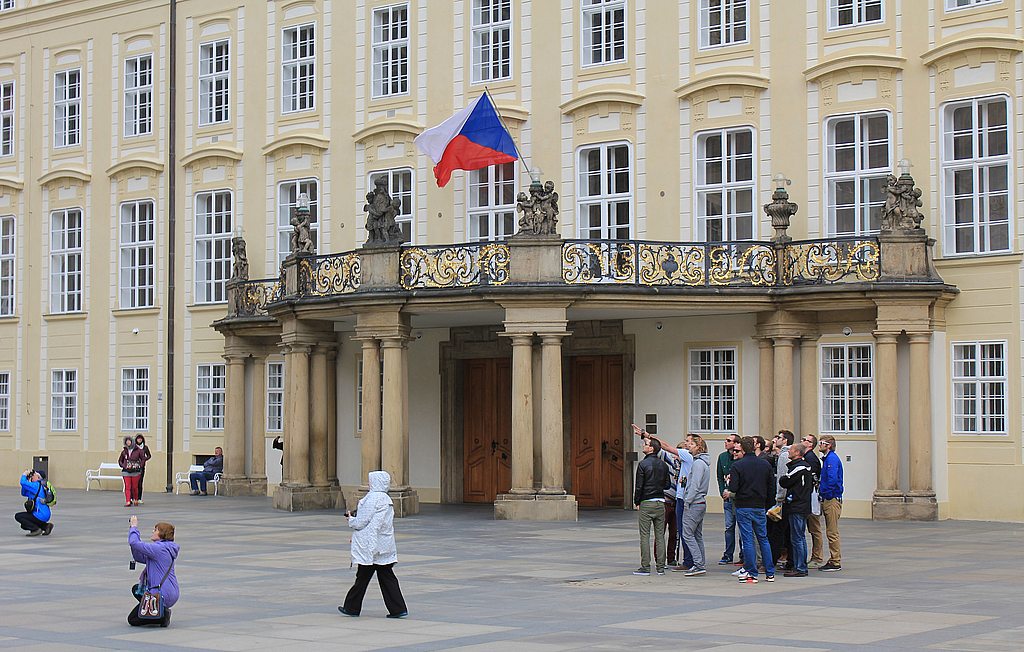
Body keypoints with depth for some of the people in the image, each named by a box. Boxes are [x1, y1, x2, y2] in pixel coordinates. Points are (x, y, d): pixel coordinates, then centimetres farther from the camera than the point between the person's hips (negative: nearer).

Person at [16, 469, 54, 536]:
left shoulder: (37, 485, -14)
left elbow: (23, 482, -24)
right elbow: (24, 493, 17)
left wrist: (24, 474, -3)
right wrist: (27, 479, 9)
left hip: (40, 515, -10)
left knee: (18, 516, -4)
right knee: (24, 526, 22)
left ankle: (36, 529, -11)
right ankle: (46, 526, 13)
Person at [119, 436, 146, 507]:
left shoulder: (138, 450, 0)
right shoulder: (124, 451, 8)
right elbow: (120, 460, 18)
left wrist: (139, 466, -5)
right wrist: (123, 466, 2)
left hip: (135, 472, -1)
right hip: (126, 472, 1)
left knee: (135, 487, 4)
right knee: (127, 487, -6)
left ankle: (136, 500, 22)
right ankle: (128, 501, -8)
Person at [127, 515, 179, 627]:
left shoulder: (160, 548, -19)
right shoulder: (164, 548, 12)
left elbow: (135, 543, -23)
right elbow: (140, 557, 12)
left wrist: (134, 527, -5)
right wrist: (133, 529, 6)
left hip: (164, 595, -10)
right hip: (171, 592, 10)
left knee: (132, 620, 1)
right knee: (136, 589, 34)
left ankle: (162, 615, -10)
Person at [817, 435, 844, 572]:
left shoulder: (832, 459, -14)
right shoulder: (827, 458, 17)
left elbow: (832, 480, -25)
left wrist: (824, 493, -17)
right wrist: (820, 486, 9)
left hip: (832, 499, -10)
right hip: (828, 499, 10)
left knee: (832, 532, -6)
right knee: (830, 531, 13)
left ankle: (836, 562, -3)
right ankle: (833, 560, 19)